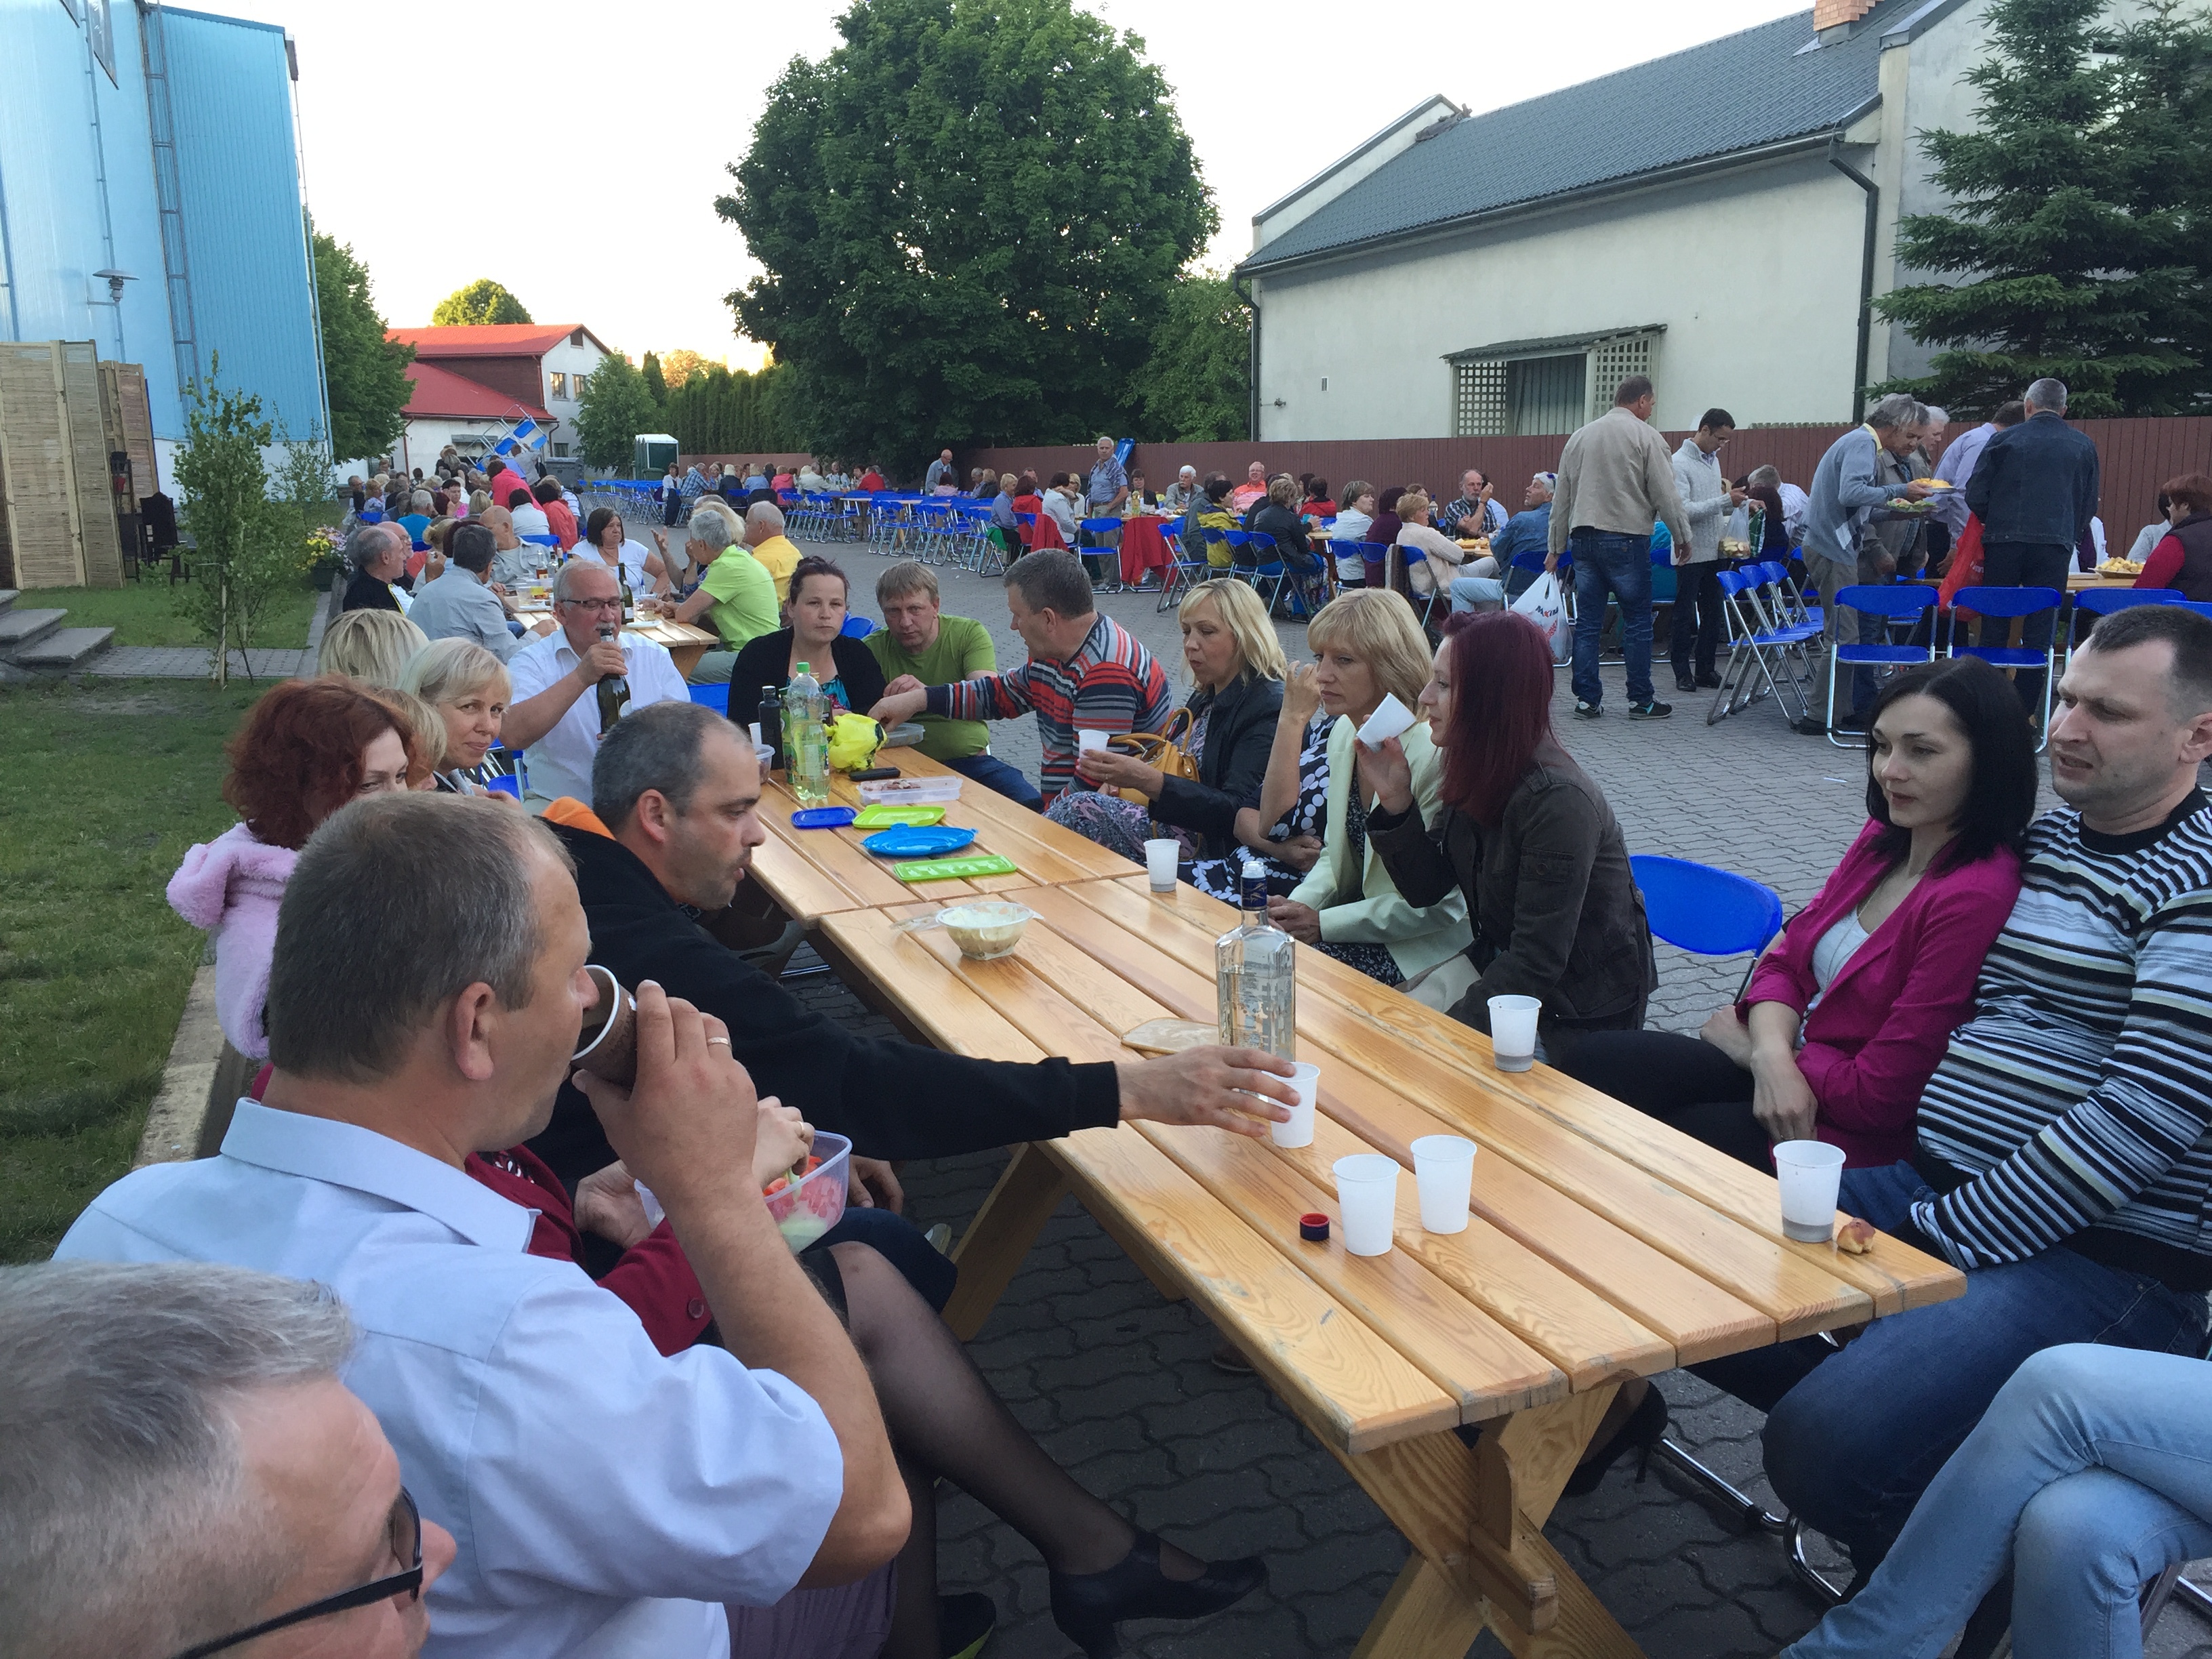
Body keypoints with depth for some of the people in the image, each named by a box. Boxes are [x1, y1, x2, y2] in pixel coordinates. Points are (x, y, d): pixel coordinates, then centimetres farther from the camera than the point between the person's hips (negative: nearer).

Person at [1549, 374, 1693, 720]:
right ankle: (1641, 700, 6)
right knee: (1637, 623, 2)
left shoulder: (1580, 436, 14)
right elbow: (1665, 494, -5)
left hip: (1583, 538, 6)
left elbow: (1561, 498, 17)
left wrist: (1557, 546, 22)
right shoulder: (1645, 436, -3)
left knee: (1587, 623, 7)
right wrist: (1682, 536, 6)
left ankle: (1587, 699, 8)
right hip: (1626, 538, -5)